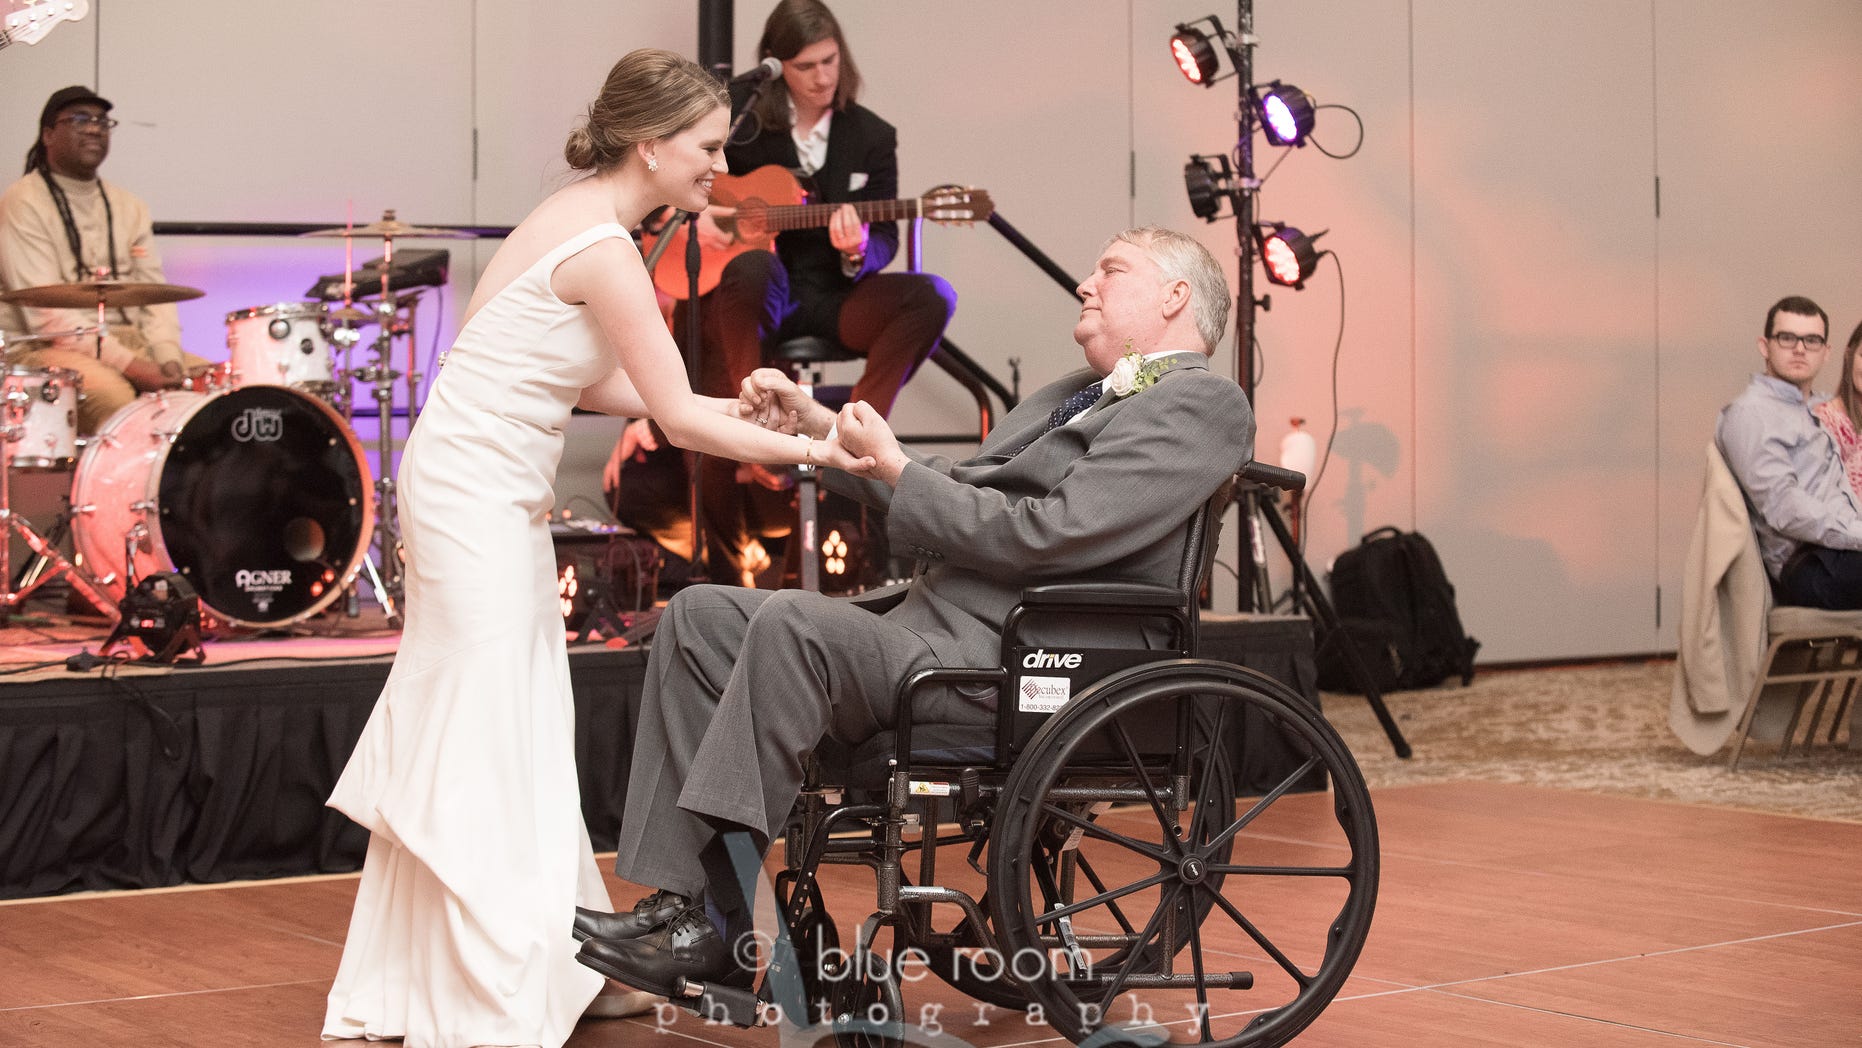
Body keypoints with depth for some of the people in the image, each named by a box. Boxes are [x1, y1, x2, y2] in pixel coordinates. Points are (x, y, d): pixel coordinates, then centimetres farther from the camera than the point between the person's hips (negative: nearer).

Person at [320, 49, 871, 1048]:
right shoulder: (602, 247, -20)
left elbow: (604, 386, 12)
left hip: (497, 496, 10)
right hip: (475, 500, -10)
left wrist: (736, 404, 6)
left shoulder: (584, 220, 9)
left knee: (520, 736, 13)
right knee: (487, 750, -6)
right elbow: (679, 419, -19)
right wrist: (806, 448, -13)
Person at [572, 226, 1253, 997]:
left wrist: (893, 466, -7)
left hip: (1001, 667, -10)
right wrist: (820, 428, 18)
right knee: (699, 616, 0)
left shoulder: (1202, 404, -6)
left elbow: (1038, 537, -16)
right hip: (929, 626, 10)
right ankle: (686, 900, -9)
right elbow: (957, 490, 28)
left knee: (791, 622, -29)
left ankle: (709, 927, -23)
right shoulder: (1080, 394, 26)